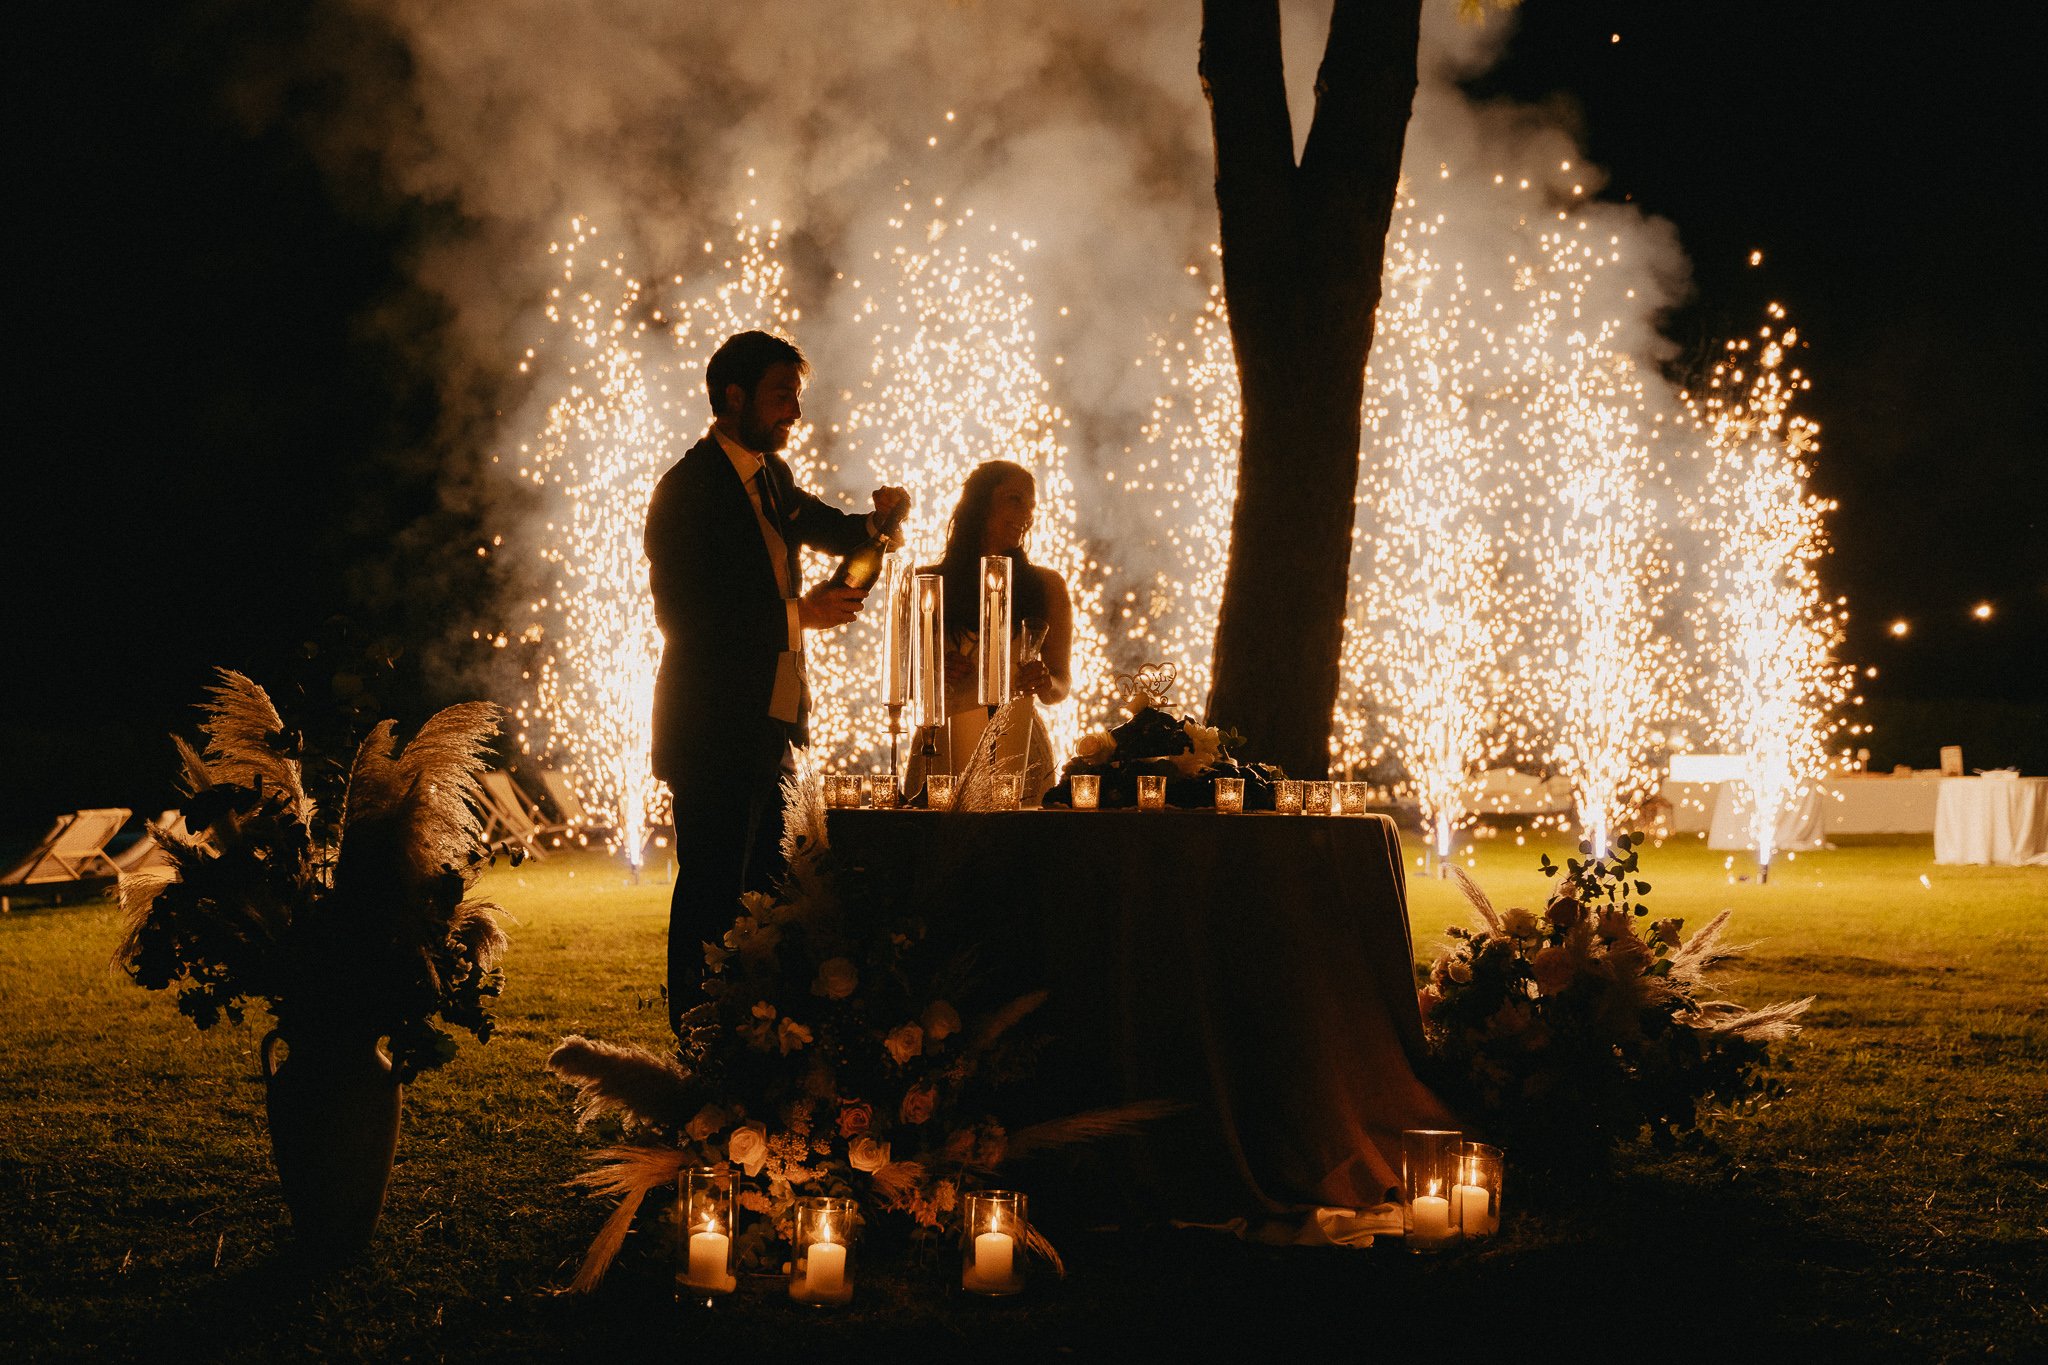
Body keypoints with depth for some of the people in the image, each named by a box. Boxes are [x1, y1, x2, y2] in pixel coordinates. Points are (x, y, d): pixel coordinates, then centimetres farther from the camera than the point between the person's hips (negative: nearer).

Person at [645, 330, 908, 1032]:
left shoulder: (771, 475, 14)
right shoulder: (688, 488, -13)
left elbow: (826, 527, 32)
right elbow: (683, 616, -20)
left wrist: (878, 518, 9)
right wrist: (800, 613, -18)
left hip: (770, 724, 9)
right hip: (715, 730, -9)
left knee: (765, 893, 13)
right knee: (711, 896, -6)